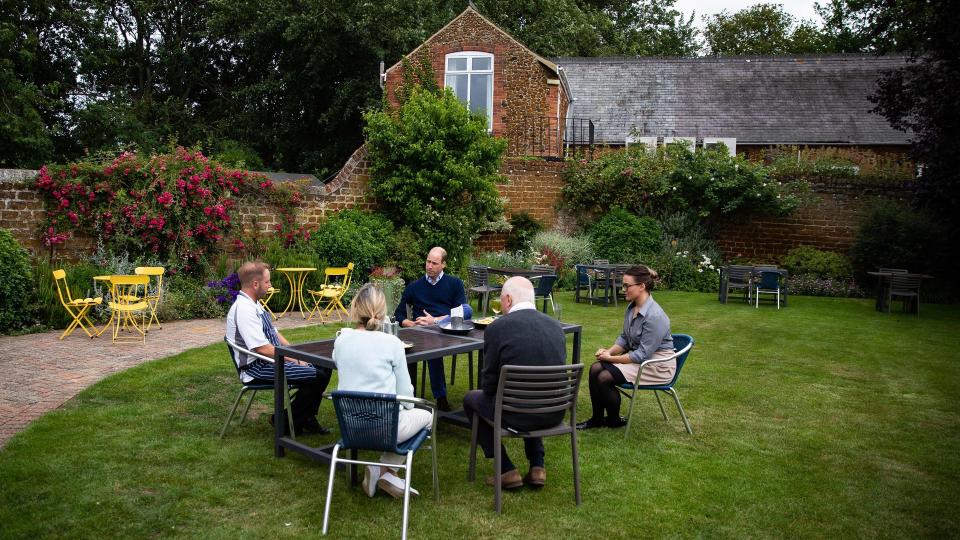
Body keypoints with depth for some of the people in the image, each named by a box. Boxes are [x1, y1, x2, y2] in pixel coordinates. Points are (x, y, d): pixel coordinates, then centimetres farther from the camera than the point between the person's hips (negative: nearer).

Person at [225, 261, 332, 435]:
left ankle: (306, 418, 13)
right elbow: (262, 348, -25)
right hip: (258, 368, -10)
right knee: (317, 376, -20)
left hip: (272, 358, 10)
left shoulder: (255, 304, 10)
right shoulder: (244, 310, -21)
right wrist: (294, 359, -15)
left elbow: (273, 333, 17)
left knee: (324, 367, 4)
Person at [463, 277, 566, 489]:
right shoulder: (556, 326, 3)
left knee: (471, 399, 23)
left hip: (516, 414, -5)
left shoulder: (497, 328, -12)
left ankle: (506, 470, 18)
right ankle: (537, 466, 27)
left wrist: (491, 392, 18)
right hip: (555, 414, 5)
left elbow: (489, 384, -6)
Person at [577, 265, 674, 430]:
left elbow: (643, 354, -24)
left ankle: (614, 420, 6)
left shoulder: (654, 316, -26)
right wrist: (609, 351, -5)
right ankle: (597, 418, 5)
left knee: (605, 378, -19)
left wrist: (611, 358, -16)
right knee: (595, 368, -8)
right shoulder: (632, 307, 2)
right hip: (637, 356, 9)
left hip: (657, 365, -9)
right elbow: (624, 338, 13)